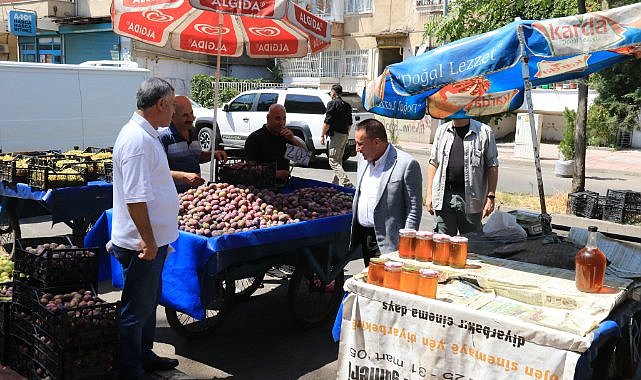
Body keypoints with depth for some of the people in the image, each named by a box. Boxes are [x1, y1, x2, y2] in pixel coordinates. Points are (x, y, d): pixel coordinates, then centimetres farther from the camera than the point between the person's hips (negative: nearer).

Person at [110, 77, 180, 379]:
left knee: (149, 301, 23)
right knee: (136, 310, 3)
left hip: (153, 241, 11)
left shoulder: (145, 135, 11)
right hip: (142, 244, -11)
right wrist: (148, 241, -23)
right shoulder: (138, 140, -23)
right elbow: (135, 198, -27)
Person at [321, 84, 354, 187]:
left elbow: (327, 122, -14)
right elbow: (349, 124, 20)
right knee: (339, 161, 16)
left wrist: (322, 135, -8)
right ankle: (336, 182, 21)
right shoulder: (347, 105, 15)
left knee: (333, 161, -9)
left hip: (336, 135, -9)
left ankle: (347, 183, -21)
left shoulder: (332, 103, -10)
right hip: (344, 135, 9)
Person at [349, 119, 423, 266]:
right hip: (362, 236, 7)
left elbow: (414, 210, -12)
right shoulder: (363, 159, 10)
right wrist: (354, 232, 16)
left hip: (386, 241, -7)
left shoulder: (407, 164, -14)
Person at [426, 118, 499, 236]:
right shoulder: (442, 131, 12)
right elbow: (433, 163, 13)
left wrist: (490, 196, -7)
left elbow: (492, 166, 0)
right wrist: (429, 194, 6)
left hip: (470, 198, -2)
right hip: (444, 197, 3)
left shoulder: (484, 132, 1)